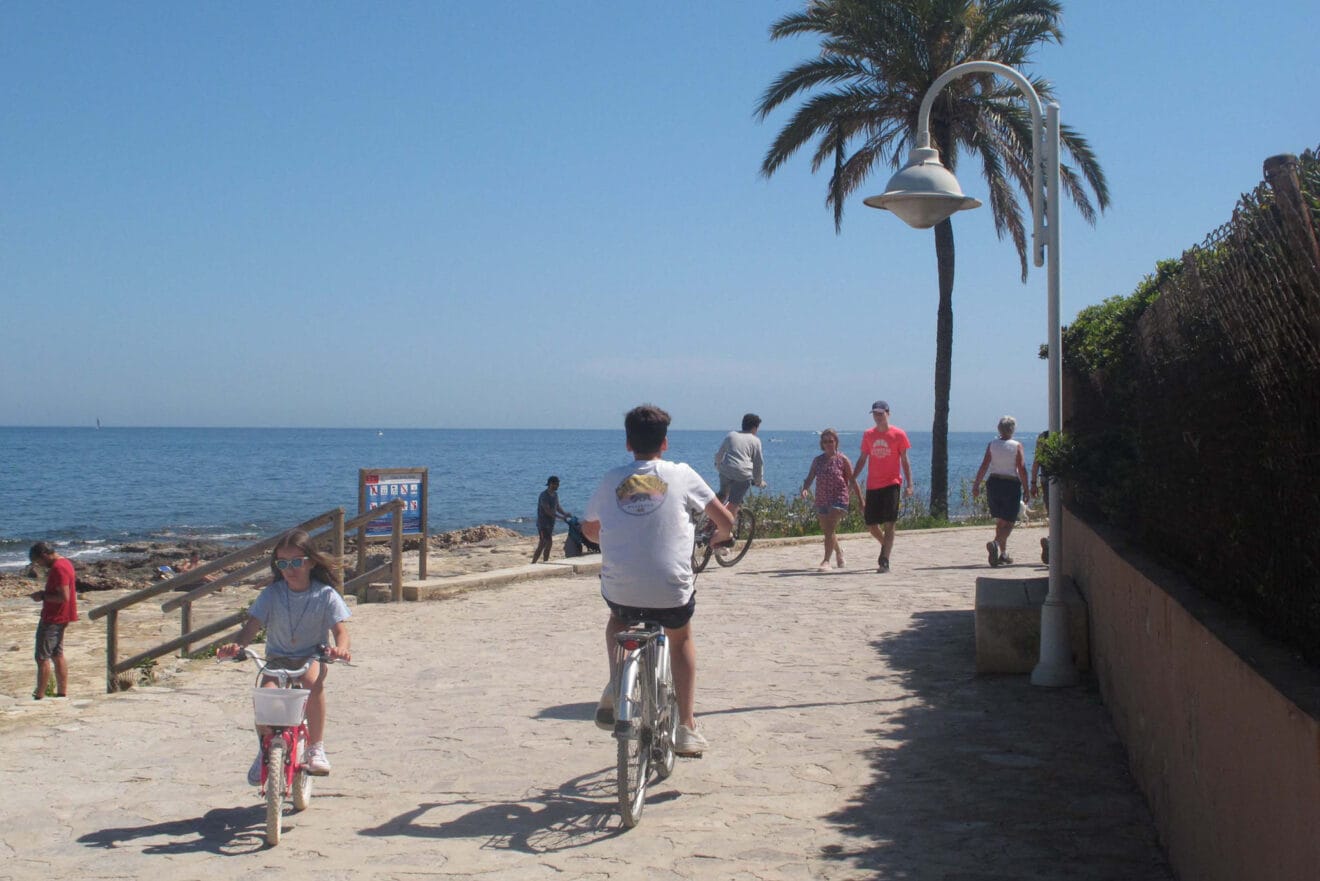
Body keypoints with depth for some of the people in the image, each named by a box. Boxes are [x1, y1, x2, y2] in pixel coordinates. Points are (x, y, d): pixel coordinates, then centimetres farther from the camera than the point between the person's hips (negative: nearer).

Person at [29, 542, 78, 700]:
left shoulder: (58, 568, -20)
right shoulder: (64, 562, 11)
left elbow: (64, 597, -25)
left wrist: (43, 596, -16)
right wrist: (45, 594, 8)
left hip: (52, 619, -10)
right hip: (60, 618, 10)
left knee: (42, 658, -6)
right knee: (57, 655, 14)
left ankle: (39, 697, -5)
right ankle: (62, 694, 18)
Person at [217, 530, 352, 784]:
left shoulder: (325, 595, -9)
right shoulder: (273, 594, -5)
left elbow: (340, 630, -16)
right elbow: (252, 625, -13)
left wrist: (341, 648, -40)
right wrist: (236, 645, -35)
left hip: (312, 656, -1)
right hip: (278, 658, 1)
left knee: (313, 681, -36)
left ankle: (316, 747, -20)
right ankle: (264, 750, -2)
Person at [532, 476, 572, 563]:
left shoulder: (555, 494, 11)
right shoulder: (544, 495, -18)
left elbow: (557, 507, 16)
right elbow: (547, 511, -25)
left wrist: (565, 514, -3)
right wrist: (561, 517, -29)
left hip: (550, 523, 9)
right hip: (543, 523, -9)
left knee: (542, 545, 9)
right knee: (549, 542, -15)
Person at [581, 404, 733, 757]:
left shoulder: (611, 480, 7)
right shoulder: (681, 474, 2)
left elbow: (589, 529, 22)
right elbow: (725, 520, 8)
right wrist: (718, 536, 31)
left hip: (619, 590, 1)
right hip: (671, 590, -1)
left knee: (617, 621, 37)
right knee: (681, 639, 30)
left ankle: (615, 682, 11)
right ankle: (687, 728, 23)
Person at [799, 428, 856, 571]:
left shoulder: (843, 460, -3)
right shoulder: (817, 460, 9)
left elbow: (852, 481, 0)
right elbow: (810, 478, 7)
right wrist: (805, 489, -15)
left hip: (838, 499, -5)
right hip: (821, 500, 5)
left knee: (829, 529, -17)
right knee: (826, 531, 17)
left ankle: (826, 561, -18)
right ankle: (839, 552, 44)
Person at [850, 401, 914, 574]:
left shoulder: (898, 434, -2)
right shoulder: (868, 435, 9)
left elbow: (905, 461, 0)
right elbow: (862, 459, 15)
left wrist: (909, 484, -6)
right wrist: (852, 479, 8)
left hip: (892, 483, -4)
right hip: (872, 486, 4)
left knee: (889, 524, -9)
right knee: (870, 524, 7)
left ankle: (884, 561, -9)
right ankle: (886, 547, 34)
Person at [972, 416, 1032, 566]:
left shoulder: (992, 445, 1)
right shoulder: (1017, 446, -6)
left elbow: (983, 466, -2)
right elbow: (1022, 469, -9)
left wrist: (976, 485, 4)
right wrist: (1026, 489, -3)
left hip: (994, 484, 4)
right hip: (1011, 485, -4)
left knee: (1000, 521, 17)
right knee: (1009, 522, 0)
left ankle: (1003, 554, 20)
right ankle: (995, 543, -28)